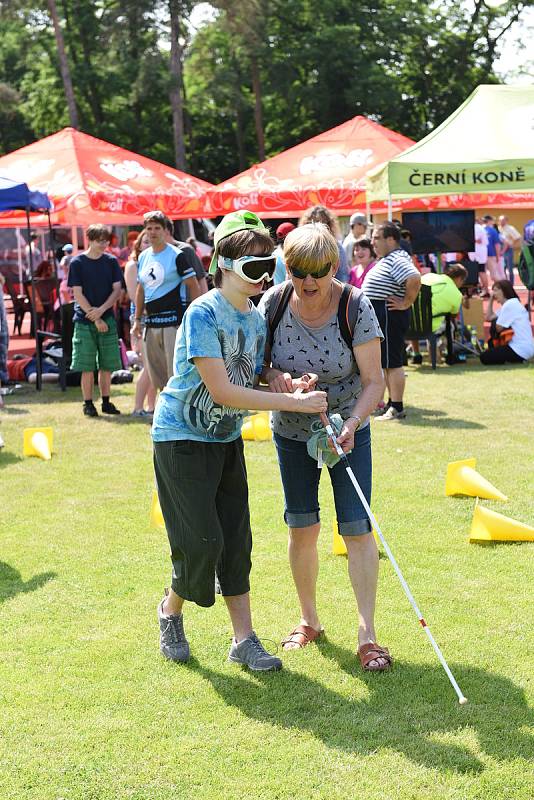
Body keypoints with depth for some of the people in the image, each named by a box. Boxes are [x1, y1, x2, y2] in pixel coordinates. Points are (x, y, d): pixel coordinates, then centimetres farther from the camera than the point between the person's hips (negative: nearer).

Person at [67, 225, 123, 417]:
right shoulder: (77, 263, -3)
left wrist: (101, 310, -13)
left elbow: (117, 290, 3)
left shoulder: (111, 261, 6)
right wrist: (95, 319, -11)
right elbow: (77, 294, -6)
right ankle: (88, 403, 6)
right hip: (85, 321, -3)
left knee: (107, 365, 5)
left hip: (107, 319, 3)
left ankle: (106, 402, 15)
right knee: (87, 367, -2)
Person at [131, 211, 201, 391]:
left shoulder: (176, 255, -6)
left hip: (173, 320, -7)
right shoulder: (143, 257, 13)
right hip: (150, 322, 7)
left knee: (175, 373, -9)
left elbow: (193, 285, -6)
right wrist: (137, 319, 18)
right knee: (155, 374, 9)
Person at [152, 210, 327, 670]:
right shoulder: (203, 314, -22)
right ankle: (171, 611, 21)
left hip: (227, 439, 7)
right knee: (202, 541, -7)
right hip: (182, 438, -7)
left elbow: (254, 383, 7)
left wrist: (289, 384, -16)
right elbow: (221, 391, -27)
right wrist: (293, 402, -27)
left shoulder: (256, 318, 2)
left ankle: (244, 640, 12)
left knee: (237, 541, 4)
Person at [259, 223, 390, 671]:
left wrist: (351, 425, -35)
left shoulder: (355, 307, -21)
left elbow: (373, 381, -19)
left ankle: (367, 635, -3)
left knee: (357, 528, -8)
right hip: (291, 432, 3)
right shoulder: (273, 303, -13)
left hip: (347, 431, -3)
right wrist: (272, 374, -24)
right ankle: (309, 621, 27)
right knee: (302, 528, 9)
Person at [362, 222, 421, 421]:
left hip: (390, 315, -11)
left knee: (392, 363, -7)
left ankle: (397, 408, -4)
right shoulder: (385, 260, 17)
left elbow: (415, 279, -32)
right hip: (379, 315, 11)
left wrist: (405, 304, -24)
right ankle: (392, 403, 24)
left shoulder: (397, 260, -17)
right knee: (385, 363, 16)